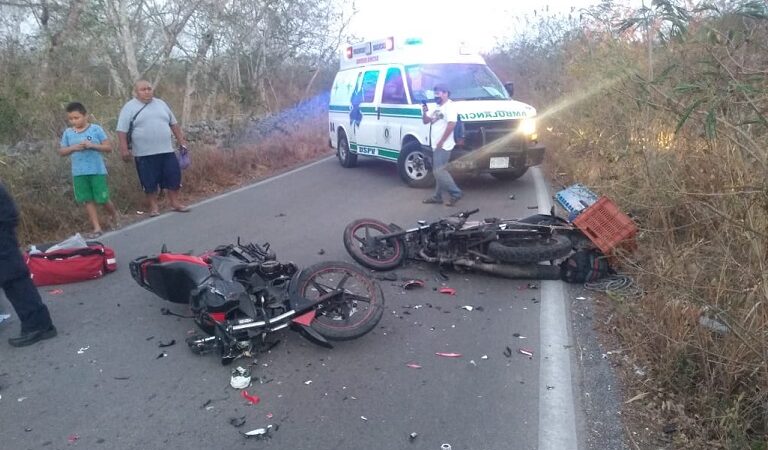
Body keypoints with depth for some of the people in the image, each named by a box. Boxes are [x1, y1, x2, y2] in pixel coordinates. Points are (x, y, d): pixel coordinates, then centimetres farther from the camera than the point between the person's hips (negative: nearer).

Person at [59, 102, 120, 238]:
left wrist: (92, 145, -18)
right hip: (79, 173, 3)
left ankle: (115, 215, 31)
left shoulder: (96, 129, -4)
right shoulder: (68, 133, 5)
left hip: (97, 171, -3)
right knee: (88, 200, 4)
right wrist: (73, 148, -10)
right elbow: (61, 151, 10)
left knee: (103, 199, 1)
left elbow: (108, 147, -5)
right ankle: (97, 228, 10)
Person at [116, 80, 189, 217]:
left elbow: (173, 123, 17)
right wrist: (124, 149, -14)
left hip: (166, 150, 4)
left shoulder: (160, 104, 12)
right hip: (144, 154, -4)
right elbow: (122, 130, -6)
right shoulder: (129, 107, -3)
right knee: (149, 181, 3)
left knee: (174, 176, 5)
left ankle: (175, 203, 18)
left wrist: (181, 140, 13)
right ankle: (154, 206, 16)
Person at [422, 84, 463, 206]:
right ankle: (437, 196, 17)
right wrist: (424, 112, -2)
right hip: (435, 145, 9)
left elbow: (451, 124, -21)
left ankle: (456, 193, -5)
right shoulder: (436, 107, 16)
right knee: (439, 171, 12)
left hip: (443, 146, -9)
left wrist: (441, 142, -21)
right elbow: (426, 121, 20)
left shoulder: (450, 106, -12)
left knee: (439, 171, -13)